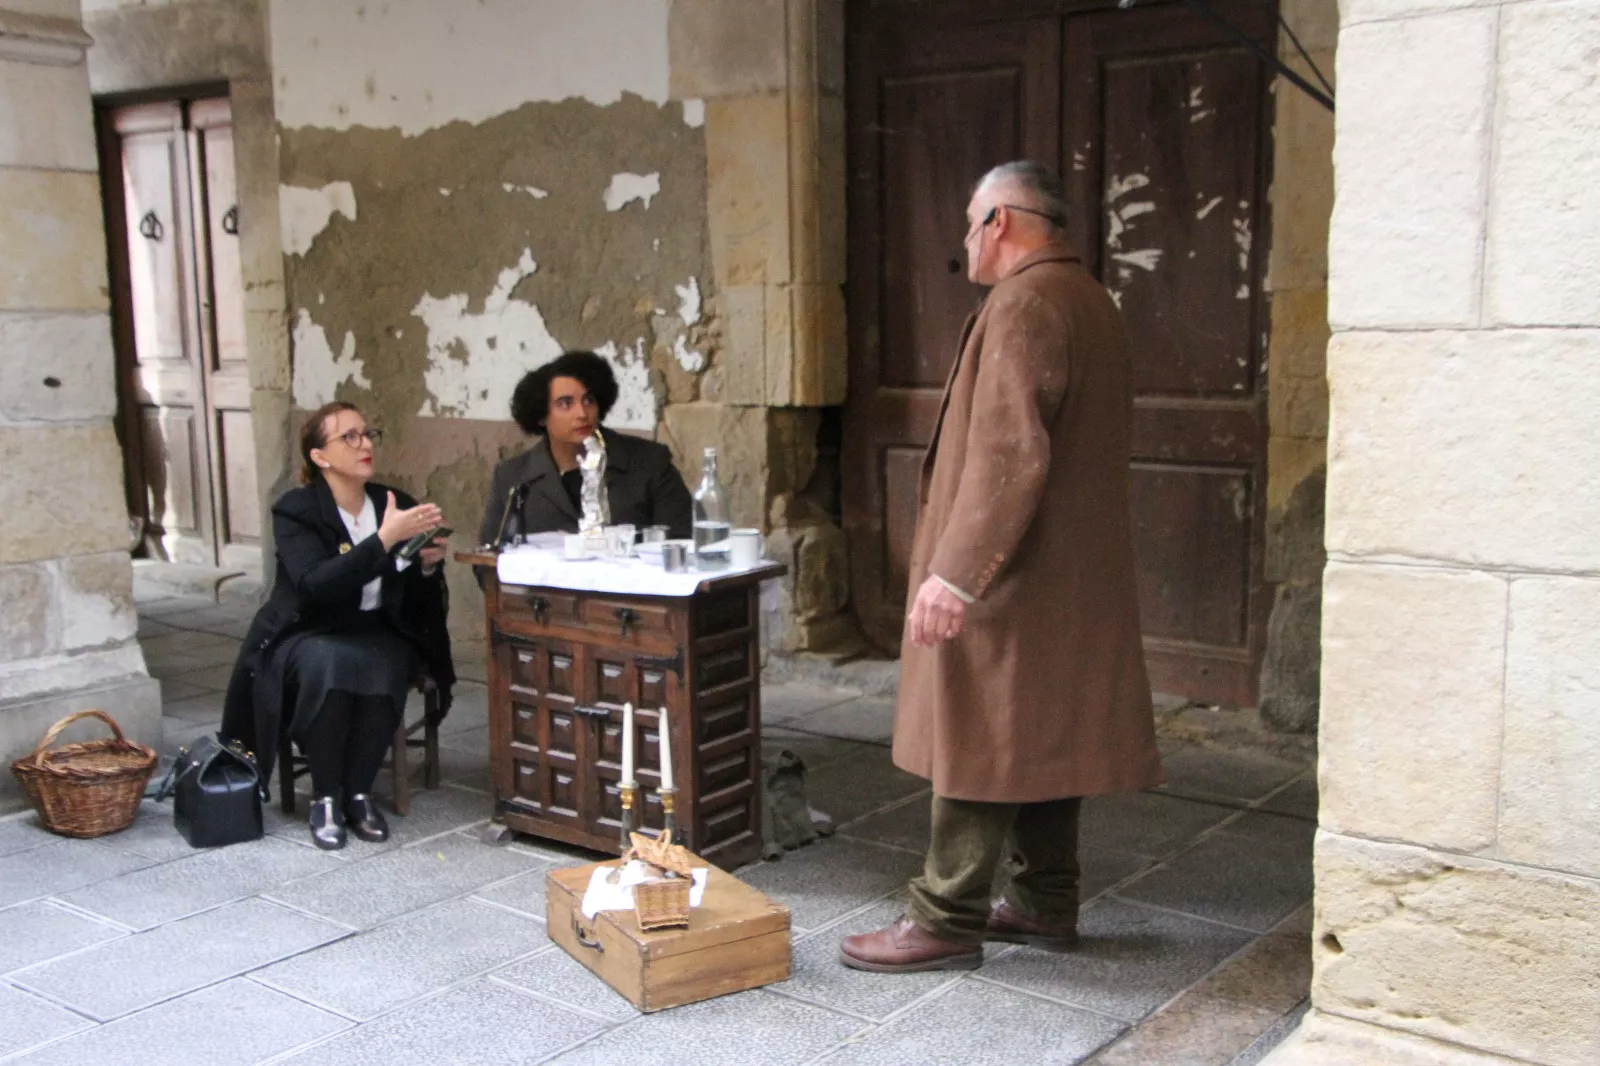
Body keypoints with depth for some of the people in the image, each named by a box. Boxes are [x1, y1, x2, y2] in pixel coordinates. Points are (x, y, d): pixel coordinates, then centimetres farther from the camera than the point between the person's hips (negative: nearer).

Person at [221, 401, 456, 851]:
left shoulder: (396, 505, 4)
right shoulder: (295, 510, -8)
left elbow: (419, 604, 7)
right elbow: (314, 585, -27)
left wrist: (429, 563, -15)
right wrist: (384, 539, -34)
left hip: (378, 634, 3)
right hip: (309, 635, -3)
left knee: (382, 668, -31)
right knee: (329, 666, -35)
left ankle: (358, 793, -15)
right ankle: (325, 797, -19)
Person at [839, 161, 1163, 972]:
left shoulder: (1024, 304, -16)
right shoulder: (1091, 302, 16)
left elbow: (1009, 453, -26)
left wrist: (956, 571, -28)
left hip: (1010, 574, -10)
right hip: (1071, 573, 10)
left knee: (977, 743, -3)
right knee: (1043, 736, 15)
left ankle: (948, 920, 4)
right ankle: (1045, 903, 25)